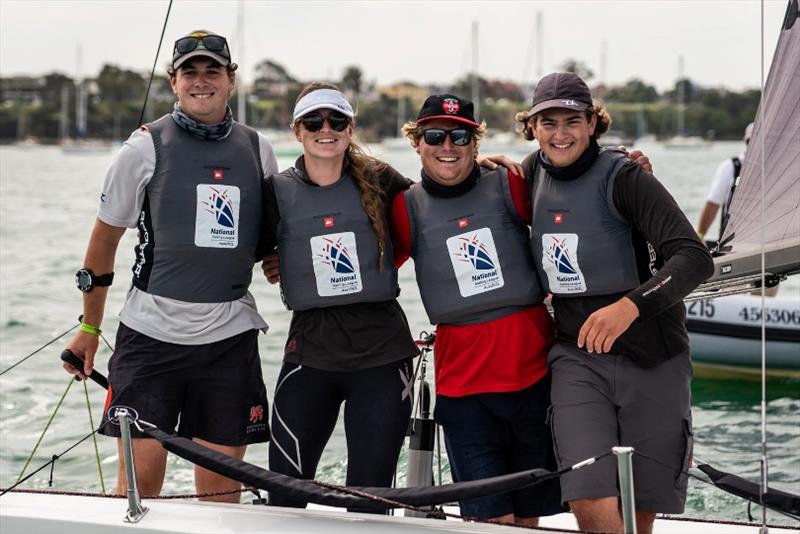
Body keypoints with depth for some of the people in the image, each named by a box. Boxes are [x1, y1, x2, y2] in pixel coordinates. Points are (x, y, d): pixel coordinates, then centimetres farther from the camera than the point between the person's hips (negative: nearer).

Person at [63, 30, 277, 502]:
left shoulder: (258, 150, 8)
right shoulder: (146, 148, 0)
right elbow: (105, 237, 9)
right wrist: (90, 328, 12)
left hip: (230, 334, 2)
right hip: (152, 331, -2)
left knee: (221, 485, 3)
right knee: (139, 478, -5)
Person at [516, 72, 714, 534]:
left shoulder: (623, 177, -13)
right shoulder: (534, 172, 3)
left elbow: (695, 258, -24)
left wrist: (630, 305, -39)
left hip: (651, 356, -3)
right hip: (578, 356, 3)